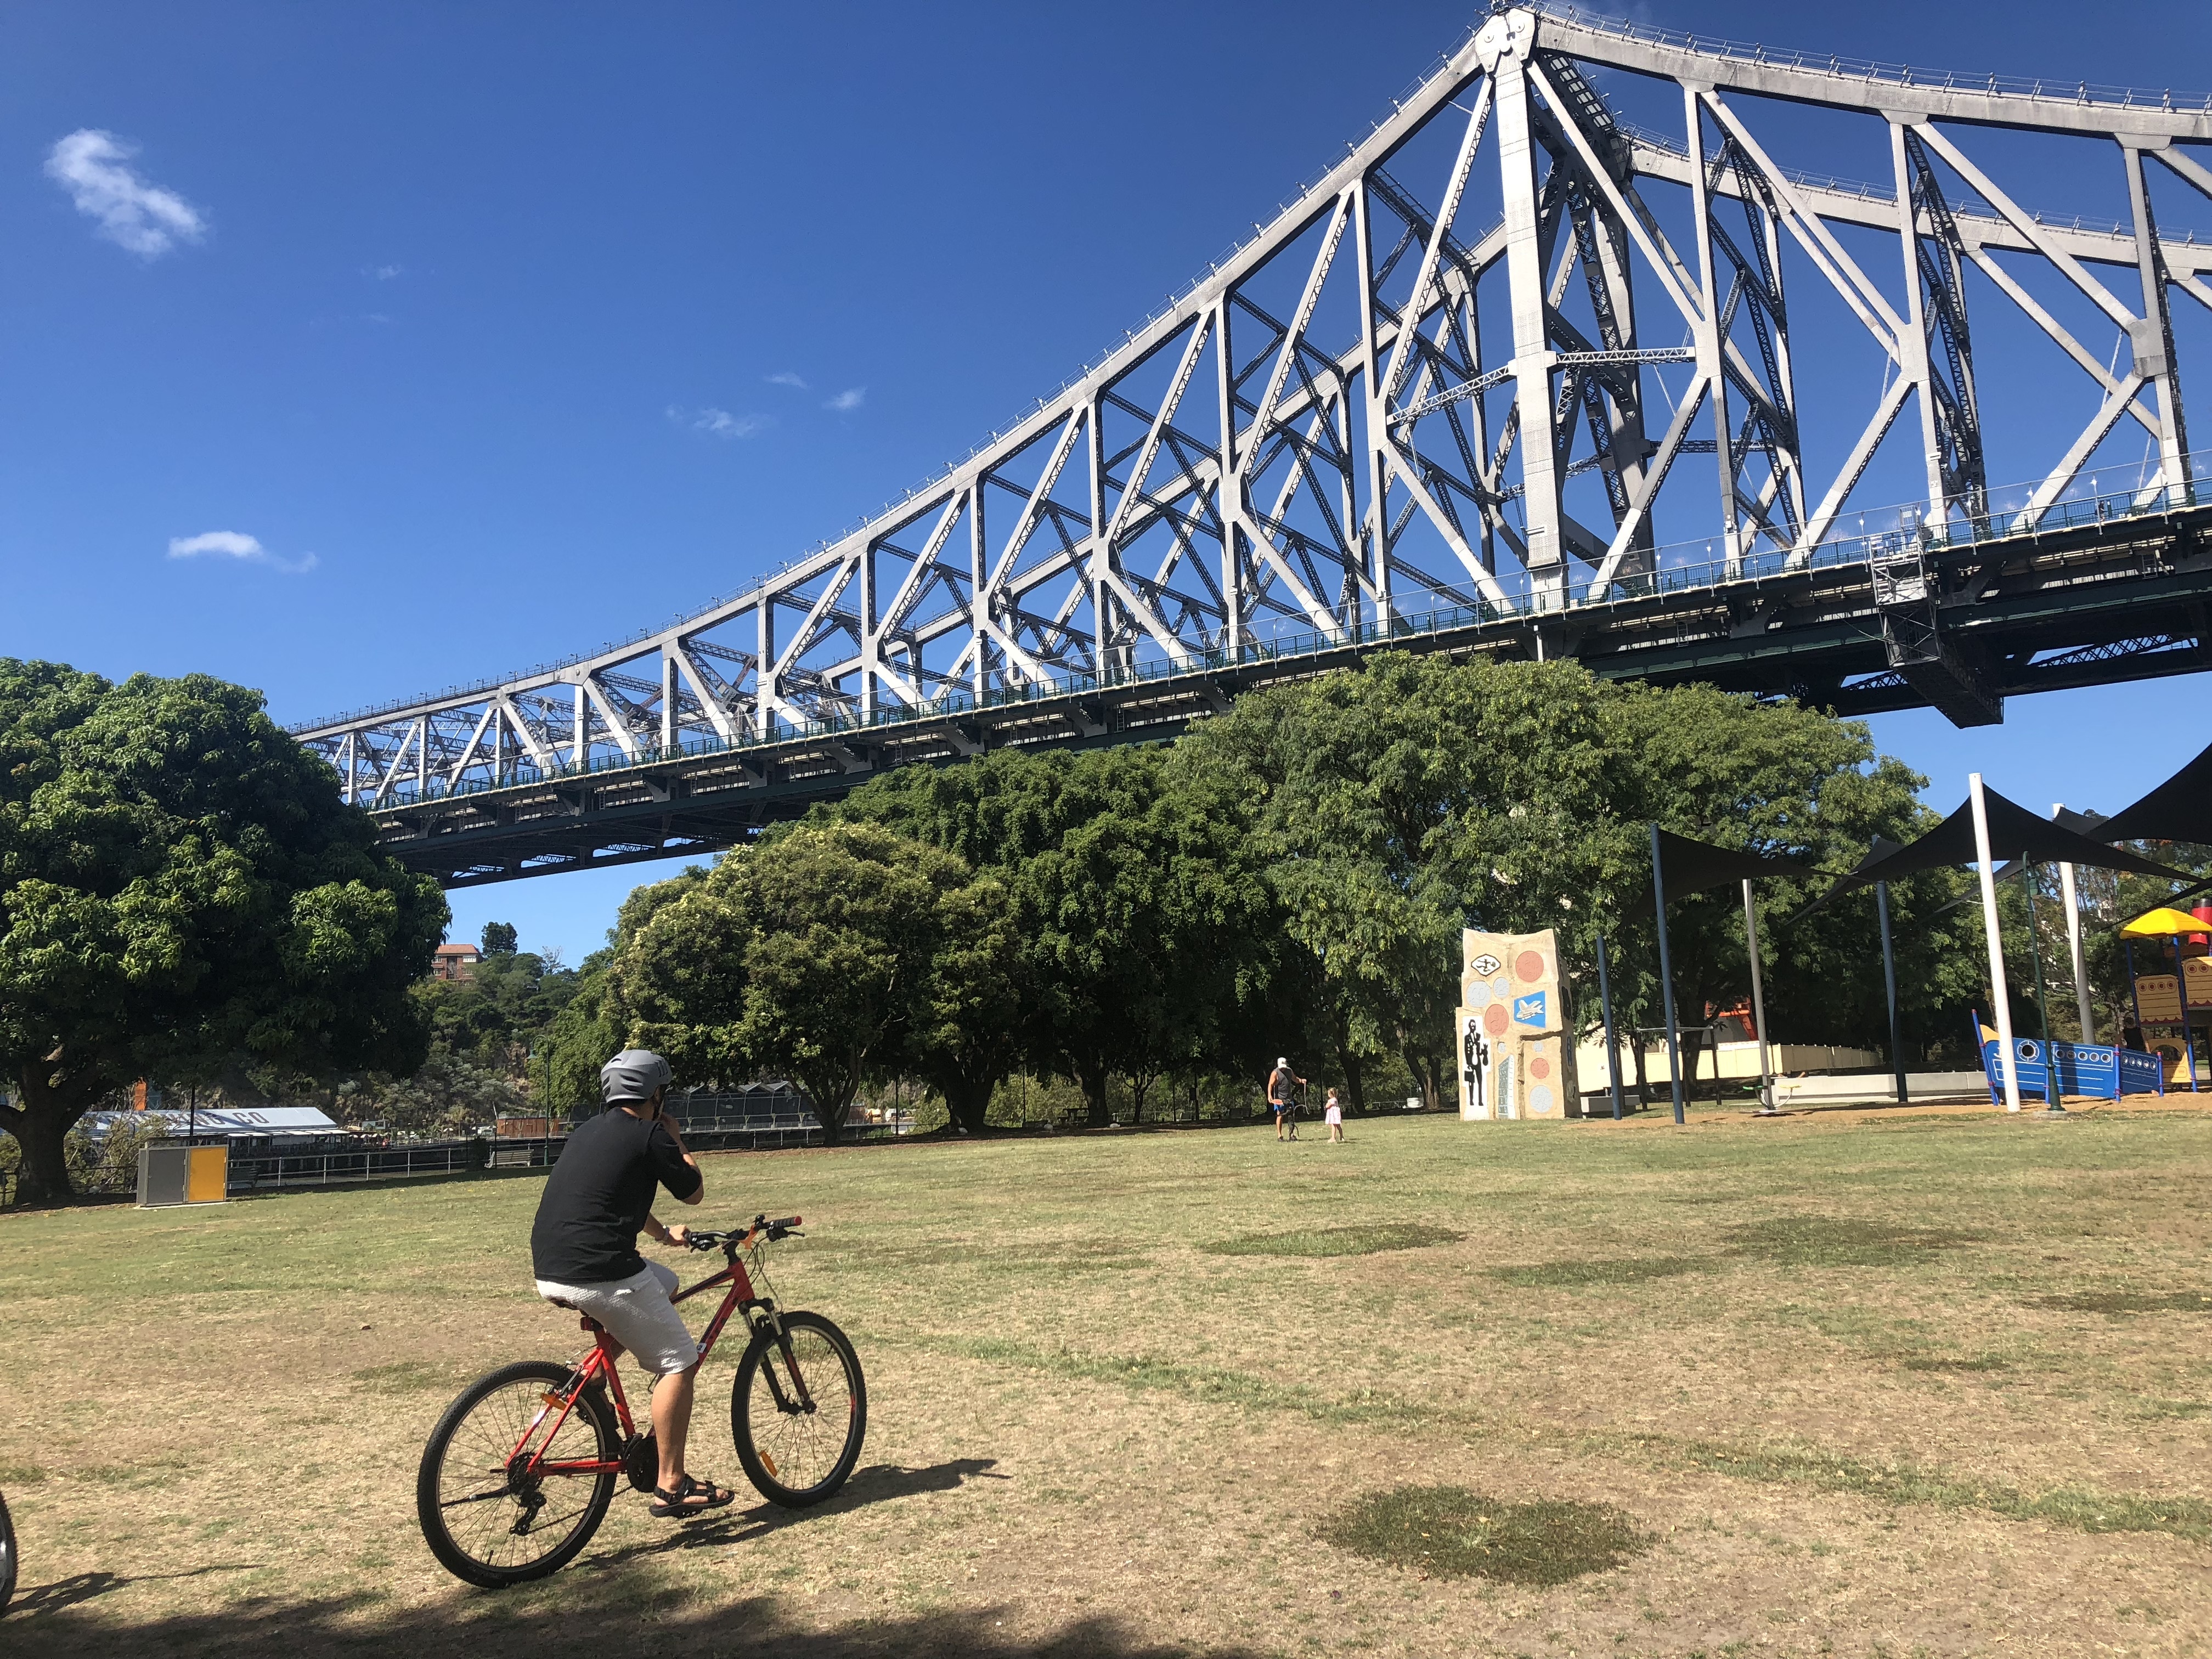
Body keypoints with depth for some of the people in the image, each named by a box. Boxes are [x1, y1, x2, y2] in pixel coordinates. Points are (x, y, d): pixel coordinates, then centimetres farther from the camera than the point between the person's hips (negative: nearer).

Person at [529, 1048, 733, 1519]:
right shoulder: (648, 1135, -6)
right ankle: (671, 1487, 2)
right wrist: (675, 1139, 18)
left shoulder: (589, 1131, 18)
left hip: (549, 1272, 9)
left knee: (665, 1284, 29)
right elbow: (693, 1192, 6)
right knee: (678, 1363, 3)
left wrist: (664, 1233, 44)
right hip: (600, 1274, -8)